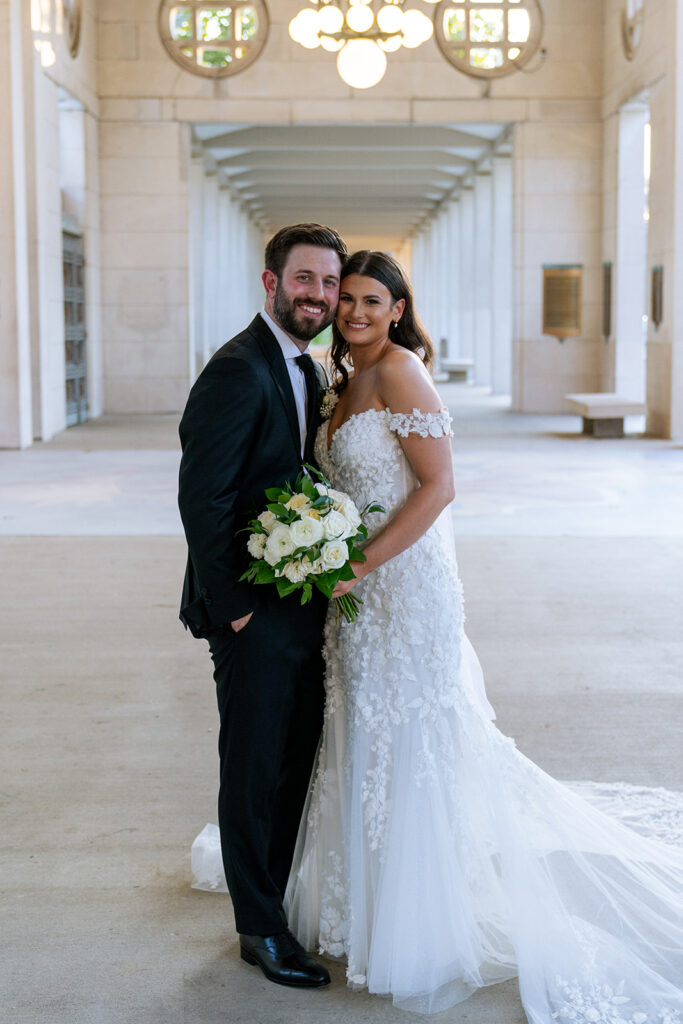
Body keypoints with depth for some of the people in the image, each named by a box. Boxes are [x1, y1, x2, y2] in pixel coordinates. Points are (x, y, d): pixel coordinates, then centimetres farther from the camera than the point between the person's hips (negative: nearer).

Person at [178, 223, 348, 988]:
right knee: (255, 769, 4)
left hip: (301, 608, 9)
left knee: (297, 762, 18)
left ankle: (290, 898, 34)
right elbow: (202, 496, -21)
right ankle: (260, 927, 19)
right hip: (256, 613, -9)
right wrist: (234, 604, -18)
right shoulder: (238, 370, -17)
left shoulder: (306, 371, 12)